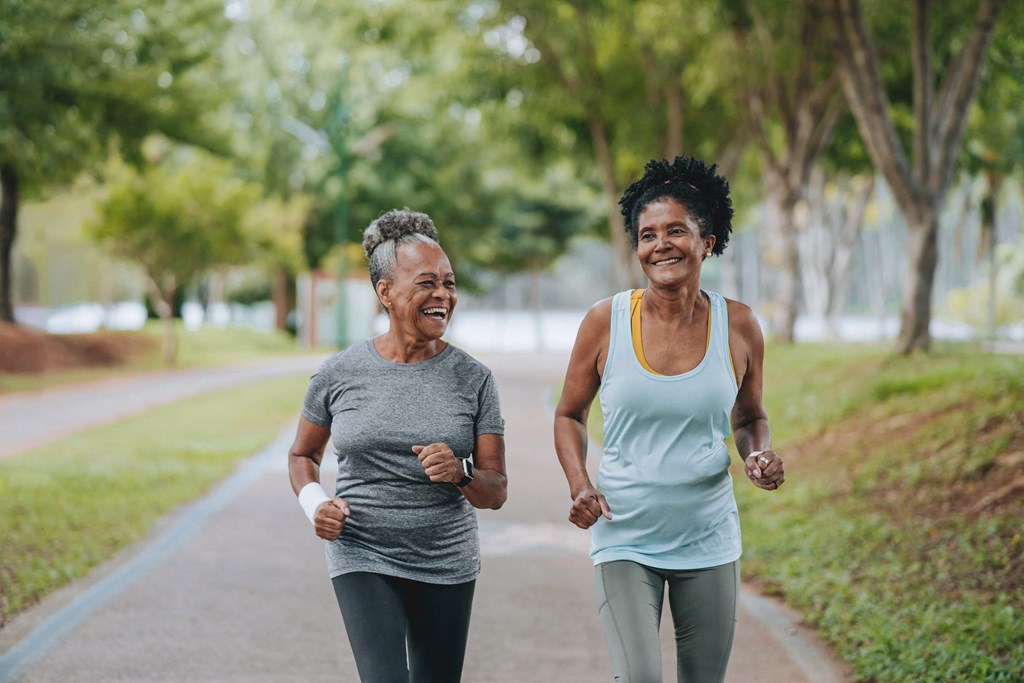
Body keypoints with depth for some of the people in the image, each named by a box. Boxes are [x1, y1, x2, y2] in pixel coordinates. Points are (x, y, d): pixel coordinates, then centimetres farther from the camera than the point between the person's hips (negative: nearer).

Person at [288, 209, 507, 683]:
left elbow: (496, 492, -1)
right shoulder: (340, 373, -3)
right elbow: (302, 454, 14)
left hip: (447, 563, 2)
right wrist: (313, 504, -6)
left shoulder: (472, 378, -2)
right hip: (363, 558, -2)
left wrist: (460, 473, -22)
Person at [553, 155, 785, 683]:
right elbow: (569, 416, 7)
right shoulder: (606, 321, -5)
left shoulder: (737, 326, -1)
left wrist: (758, 456, -8)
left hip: (708, 540, 2)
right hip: (625, 538, -2)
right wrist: (579, 486, -9)